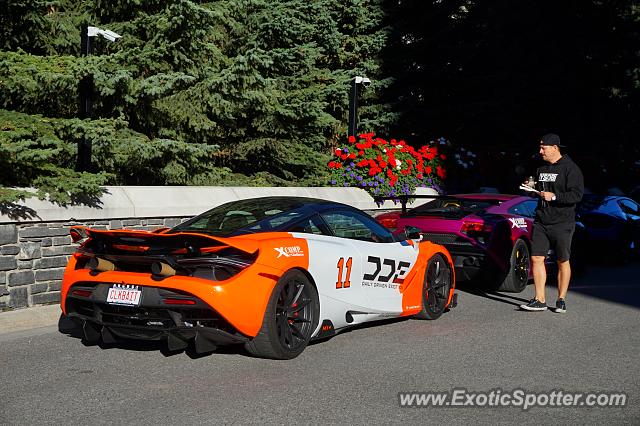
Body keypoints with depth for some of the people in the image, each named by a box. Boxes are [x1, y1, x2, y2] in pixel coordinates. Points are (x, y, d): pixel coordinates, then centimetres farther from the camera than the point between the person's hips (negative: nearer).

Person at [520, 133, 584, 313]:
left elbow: (577, 195, -16)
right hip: (541, 222, 6)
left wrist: (554, 196, -21)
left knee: (563, 262, 5)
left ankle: (561, 300, 16)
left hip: (562, 224, -6)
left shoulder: (570, 169, -8)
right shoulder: (541, 169, 14)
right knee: (536, 259, -2)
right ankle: (539, 301, 2)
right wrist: (532, 187, 7)